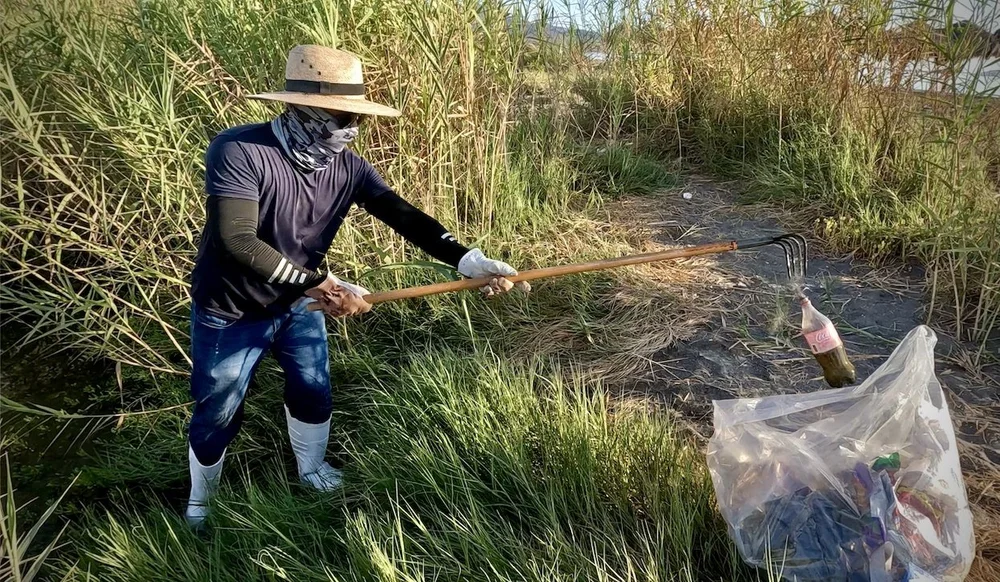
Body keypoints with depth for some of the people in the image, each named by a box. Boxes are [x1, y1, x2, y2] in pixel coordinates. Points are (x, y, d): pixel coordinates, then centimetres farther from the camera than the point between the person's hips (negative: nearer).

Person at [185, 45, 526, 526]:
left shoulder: (346, 166, -13)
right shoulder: (239, 151, -31)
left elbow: (403, 217, -18)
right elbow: (237, 241, -38)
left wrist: (465, 259, -32)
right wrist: (321, 283, -40)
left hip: (298, 304, 5)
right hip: (230, 312, -4)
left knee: (314, 392, 18)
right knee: (217, 414, 12)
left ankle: (312, 469, 48)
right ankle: (199, 503, 39)